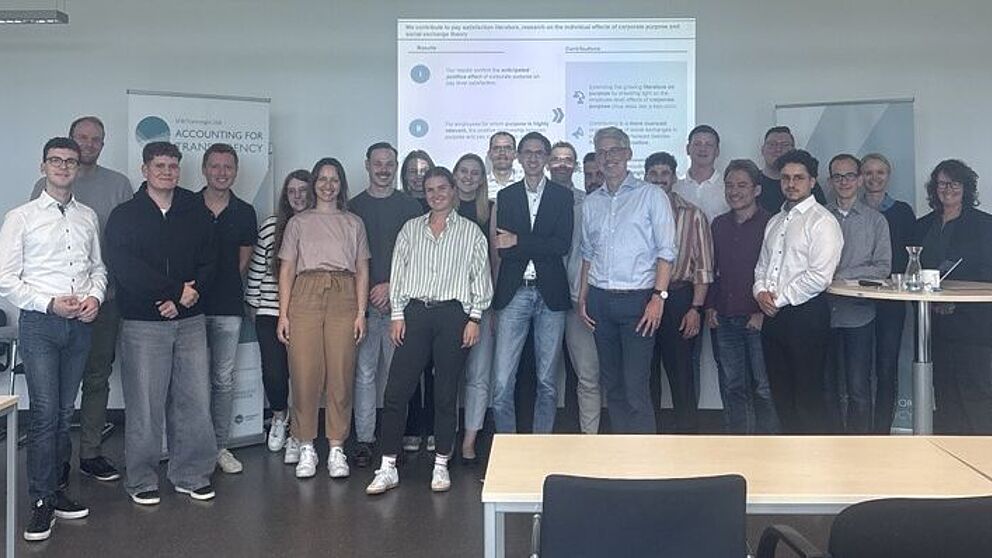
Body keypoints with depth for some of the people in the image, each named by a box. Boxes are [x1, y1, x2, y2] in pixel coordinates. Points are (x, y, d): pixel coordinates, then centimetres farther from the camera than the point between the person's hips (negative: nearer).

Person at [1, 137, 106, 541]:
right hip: (39, 324, -4)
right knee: (45, 412, -9)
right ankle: (42, 503, 1)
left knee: (65, 412, 10)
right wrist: (50, 303, -14)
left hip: (80, 325, 4)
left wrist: (95, 297, -3)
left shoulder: (88, 217, 12)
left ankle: (54, 490, 22)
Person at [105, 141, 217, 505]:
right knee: (144, 404, 1)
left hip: (189, 320, 3)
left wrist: (181, 299, -9)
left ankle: (191, 475, 17)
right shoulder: (124, 216, 2)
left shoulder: (196, 213, 11)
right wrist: (177, 290, -13)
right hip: (142, 323, -3)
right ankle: (142, 481, 15)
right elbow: (124, 268, -10)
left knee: (195, 400, 4)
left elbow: (208, 262, 6)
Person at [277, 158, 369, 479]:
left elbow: (362, 271, 12)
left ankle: (337, 449, 5)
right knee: (305, 374, -4)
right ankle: (306, 448, 7)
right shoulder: (298, 222, 14)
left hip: (343, 298, 1)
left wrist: (361, 312, 1)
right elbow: (286, 270, 9)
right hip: (305, 297, 0)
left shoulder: (354, 223, 16)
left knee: (341, 375, -3)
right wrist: (283, 313, -1)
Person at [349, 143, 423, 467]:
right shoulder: (354, 207, 10)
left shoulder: (410, 207, 7)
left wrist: (391, 286, -8)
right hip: (363, 301, 1)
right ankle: (364, 439, 7)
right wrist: (365, 292, -3)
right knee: (364, 372, 1)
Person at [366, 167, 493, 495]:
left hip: (453, 313, -2)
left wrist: (474, 319, -4)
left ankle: (441, 465, 16)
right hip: (415, 311, 2)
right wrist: (397, 315, 2)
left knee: (446, 393, 4)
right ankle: (388, 468, 4)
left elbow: (480, 278, 4)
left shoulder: (471, 231, 7)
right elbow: (398, 273, 10)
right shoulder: (411, 229, 13)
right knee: (396, 391, -3)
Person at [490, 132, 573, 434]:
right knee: (502, 382, -4)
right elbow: (502, 248, 1)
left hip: (550, 293, 0)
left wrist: (519, 242, -9)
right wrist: (541, 248, -8)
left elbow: (563, 244, -6)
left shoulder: (562, 195, 8)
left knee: (547, 381, 7)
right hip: (513, 293, 0)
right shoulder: (506, 196, 10)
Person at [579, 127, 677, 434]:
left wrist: (658, 296, -14)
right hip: (600, 301, 5)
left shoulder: (651, 195, 0)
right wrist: (582, 297, 10)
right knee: (611, 383, 10)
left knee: (635, 387, -9)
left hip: (637, 300, -5)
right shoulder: (590, 203, 14)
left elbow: (666, 251, -5)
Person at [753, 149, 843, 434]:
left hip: (806, 314, -7)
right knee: (781, 391, 13)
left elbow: (819, 277, -16)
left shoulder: (822, 221, -7)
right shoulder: (775, 221, 18)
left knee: (808, 396, -2)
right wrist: (761, 290, 0)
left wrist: (779, 298, -11)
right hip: (773, 315, 8)